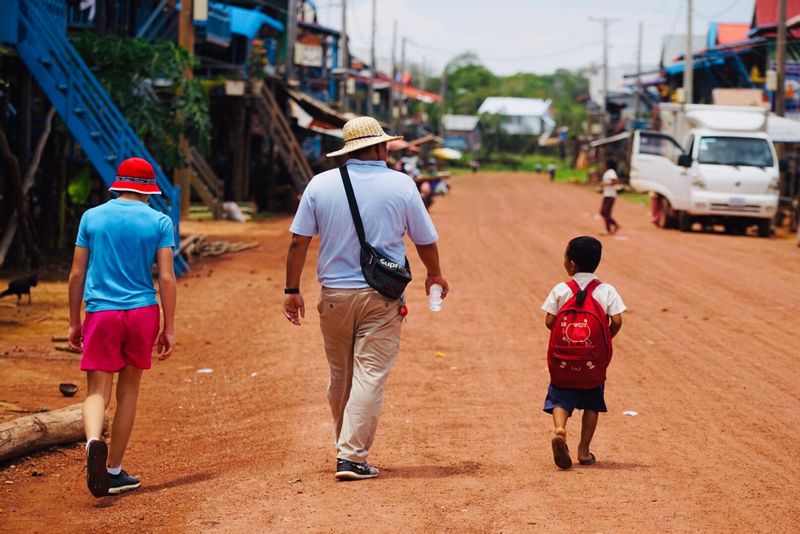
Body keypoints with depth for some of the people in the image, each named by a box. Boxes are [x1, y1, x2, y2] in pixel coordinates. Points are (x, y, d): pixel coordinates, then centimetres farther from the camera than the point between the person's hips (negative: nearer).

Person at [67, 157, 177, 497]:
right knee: (128, 390, 13)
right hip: (143, 313, 0)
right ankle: (114, 470, 16)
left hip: (101, 313, 0)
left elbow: (77, 274, 5)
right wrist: (169, 328, 1)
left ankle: (94, 440, -34)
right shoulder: (159, 222, 2)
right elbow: (166, 278, -3)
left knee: (97, 391, -2)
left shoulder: (92, 217, 5)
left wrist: (74, 322, 13)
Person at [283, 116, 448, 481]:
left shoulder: (321, 184, -1)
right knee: (370, 376, -1)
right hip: (381, 297, -3)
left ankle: (345, 447, 29)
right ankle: (352, 457, -7)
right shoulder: (401, 185, -4)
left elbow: (299, 241, -2)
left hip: (333, 295, 3)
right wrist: (434, 275, 24)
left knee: (339, 378, 16)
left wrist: (292, 290, 6)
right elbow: (425, 240, 6)